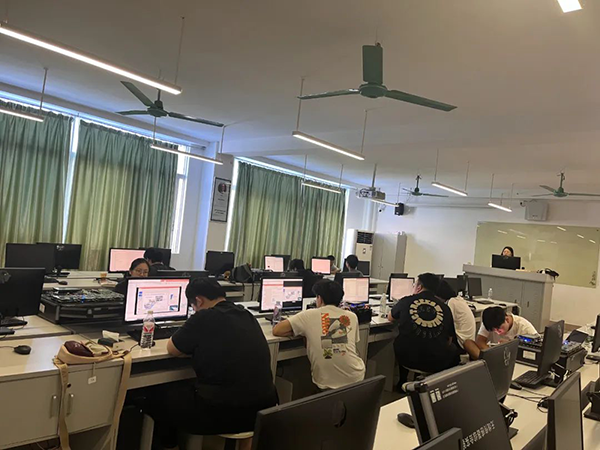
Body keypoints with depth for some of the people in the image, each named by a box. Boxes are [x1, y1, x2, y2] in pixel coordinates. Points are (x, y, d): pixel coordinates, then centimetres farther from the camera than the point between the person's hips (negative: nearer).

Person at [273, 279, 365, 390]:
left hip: (327, 385, -2)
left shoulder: (309, 315, -4)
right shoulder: (352, 316, 3)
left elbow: (276, 331, -3)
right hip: (357, 379, 2)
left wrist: (303, 332, 9)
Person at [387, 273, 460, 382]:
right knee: (454, 350, 29)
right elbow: (449, 340, 8)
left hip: (407, 359, 0)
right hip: (437, 364, 0)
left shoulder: (406, 301, -2)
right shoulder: (445, 307, -1)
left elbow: (390, 318, 18)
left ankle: (402, 382, 40)